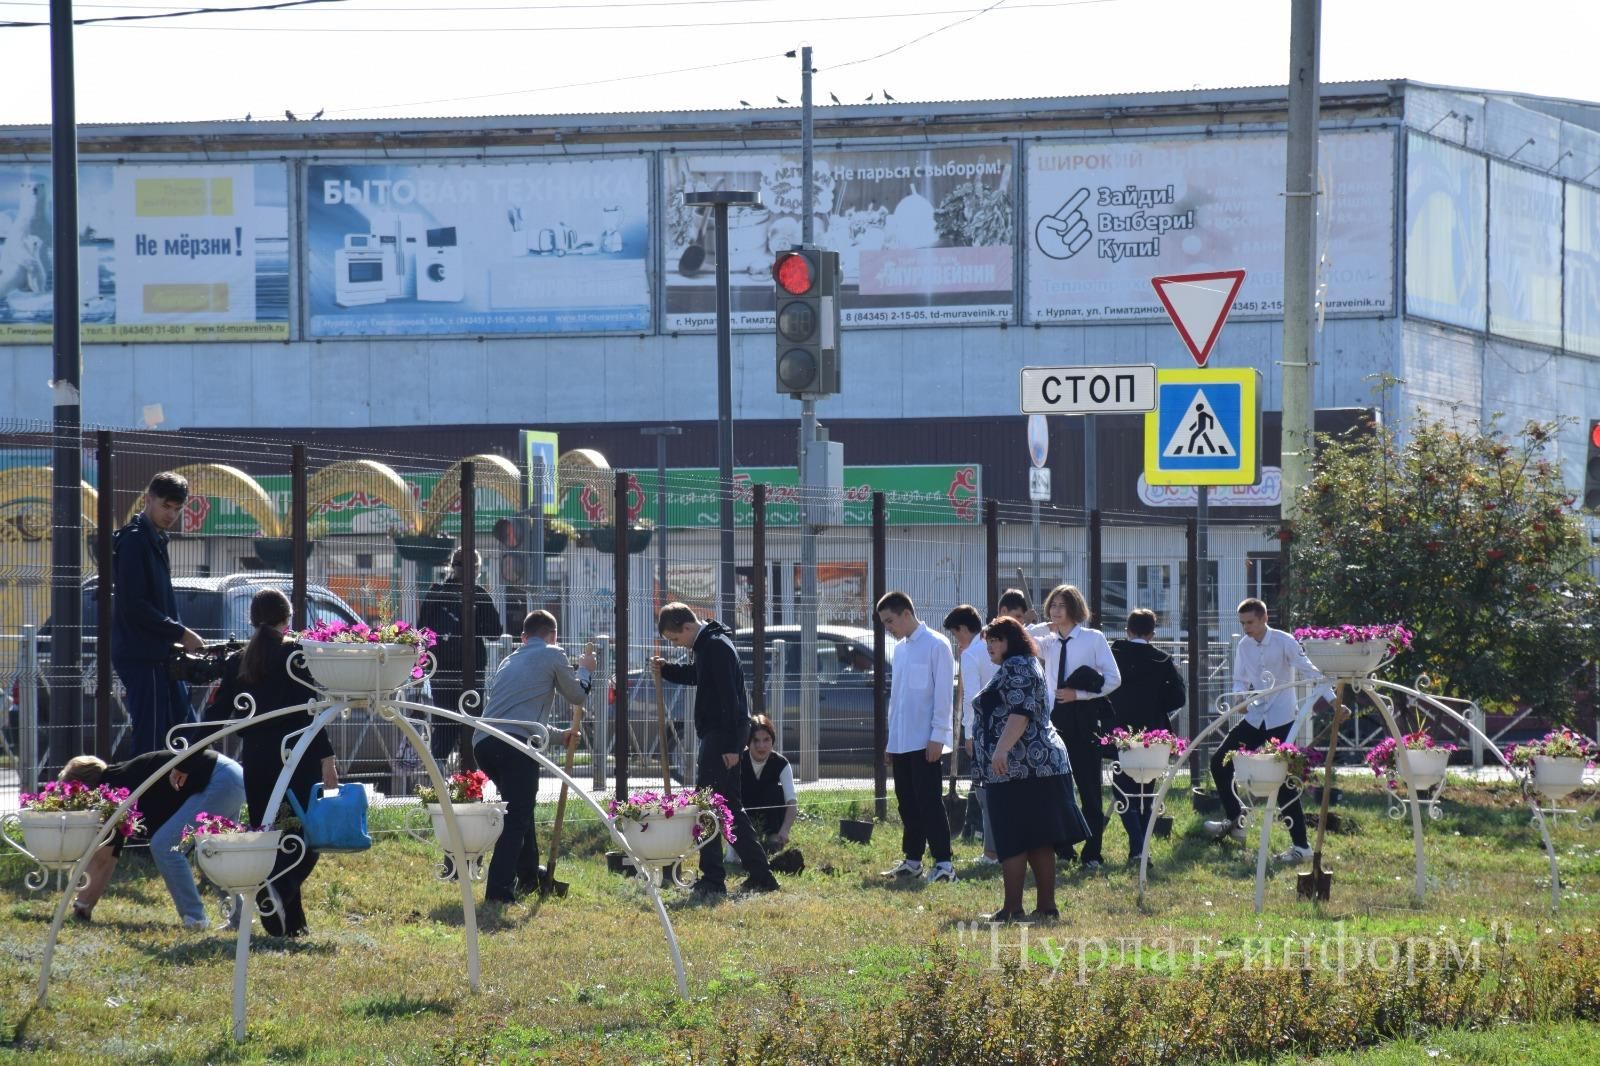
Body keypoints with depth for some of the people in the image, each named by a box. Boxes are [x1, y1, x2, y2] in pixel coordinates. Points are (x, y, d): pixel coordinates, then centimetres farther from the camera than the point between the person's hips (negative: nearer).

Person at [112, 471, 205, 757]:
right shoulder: (133, 541, -12)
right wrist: (181, 633, -15)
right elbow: (133, 606, -19)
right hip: (141, 657, -10)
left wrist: (180, 635, 12)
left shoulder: (156, 540, 18)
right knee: (151, 742, -11)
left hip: (159, 655, 10)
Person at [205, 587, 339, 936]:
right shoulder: (297, 655, -4)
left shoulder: (237, 663, 8)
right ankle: (279, 888, -29)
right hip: (297, 760, -4)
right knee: (309, 838, -1)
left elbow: (215, 715, 9)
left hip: (255, 763, 4)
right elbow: (310, 709, -11)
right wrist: (326, 758, -12)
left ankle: (289, 923, 11)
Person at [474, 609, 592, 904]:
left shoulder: (510, 661, 30)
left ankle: (529, 876, 40)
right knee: (517, 816, -9)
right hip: (515, 744, -7)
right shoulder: (552, 655, 9)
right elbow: (577, 696, 19)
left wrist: (559, 736, 48)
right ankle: (499, 888, -22)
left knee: (520, 808, 27)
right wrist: (584, 669, 39)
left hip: (483, 743, 8)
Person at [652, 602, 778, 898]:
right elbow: (695, 675, 33)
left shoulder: (716, 647, -17)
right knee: (730, 807, 14)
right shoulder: (707, 644, 14)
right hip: (718, 734, 11)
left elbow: (729, 697, -21)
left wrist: (731, 746, -23)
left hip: (722, 735, -11)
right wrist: (665, 670, 15)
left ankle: (712, 881, -9)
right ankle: (760, 875, 17)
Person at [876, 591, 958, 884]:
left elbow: (943, 694, -12)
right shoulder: (900, 649, 14)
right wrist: (891, 741, 17)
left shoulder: (936, 645, -9)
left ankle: (943, 863, -7)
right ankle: (912, 860, 17)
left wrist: (937, 736, -16)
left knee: (929, 801, -8)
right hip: (902, 742, 8)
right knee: (907, 802, 10)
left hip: (926, 741, -8)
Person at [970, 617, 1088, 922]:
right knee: (1039, 842, 9)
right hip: (1043, 763, 11)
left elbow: (1021, 712, -21)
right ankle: (1046, 905, 10)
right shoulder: (1025, 666, 24)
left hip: (1019, 769, -11)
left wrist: (1002, 749, -29)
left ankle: (1012, 908, -12)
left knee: (1013, 841, -10)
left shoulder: (1016, 668, -10)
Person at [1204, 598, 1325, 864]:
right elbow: (1240, 681, 12)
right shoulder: (1243, 646, 7)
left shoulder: (1284, 642, -11)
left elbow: (1309, 673, -14)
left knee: (1283, 781, -8)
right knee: (1220, 762, 5)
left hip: (1280, 720, -7)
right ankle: (1234, 821, 23)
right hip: (1254, 717, 7)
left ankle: (1300, 845, -3)